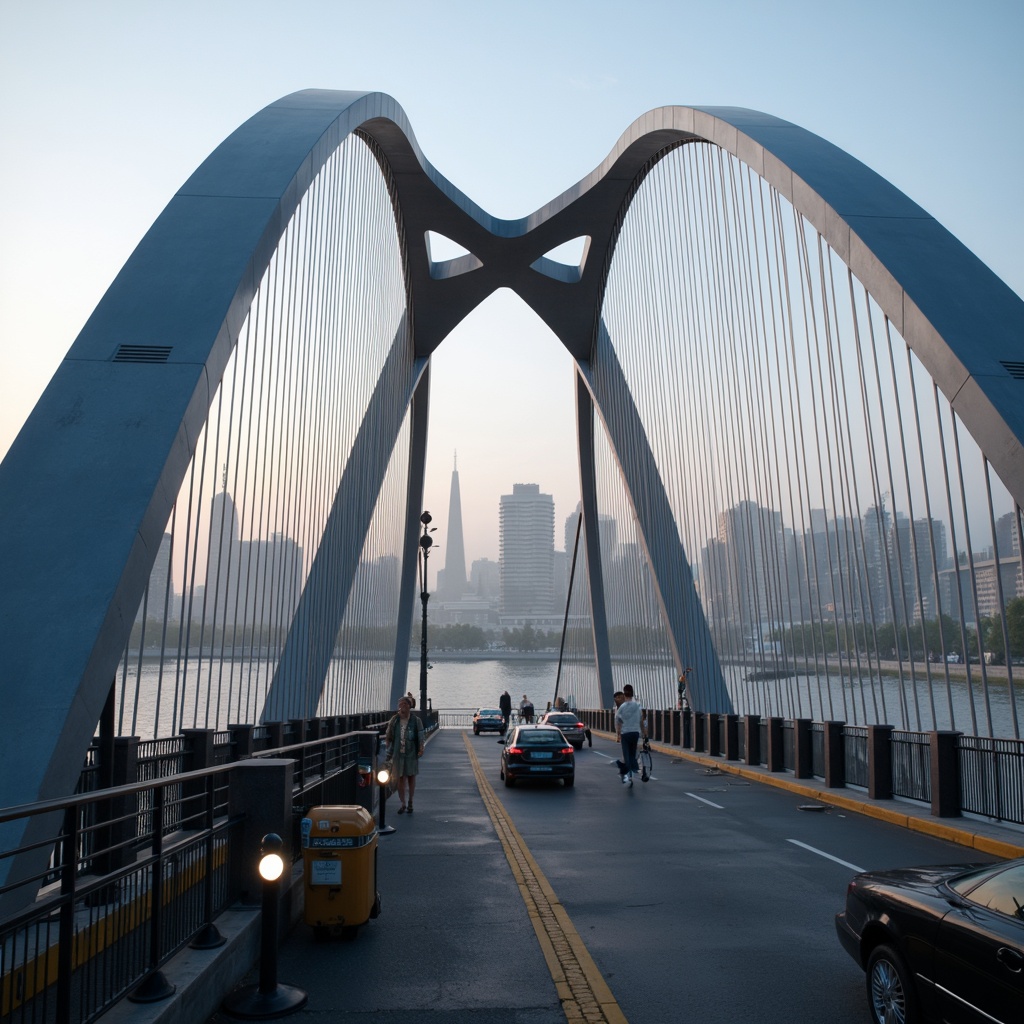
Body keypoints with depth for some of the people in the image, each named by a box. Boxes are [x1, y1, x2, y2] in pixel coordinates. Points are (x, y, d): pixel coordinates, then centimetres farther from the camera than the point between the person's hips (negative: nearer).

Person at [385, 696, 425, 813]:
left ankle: (410, 802, 25)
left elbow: (420, 737, -3)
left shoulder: (416, 720, -4)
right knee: (400, 778, 3)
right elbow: (388, 737, 7)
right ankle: (402, 803, 13)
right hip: (398, 754, 1)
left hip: (411, 754, -1)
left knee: (411, 777, 9)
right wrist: (387, 750, -1)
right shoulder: (394, 720, 1)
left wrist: (421, 749, -14)